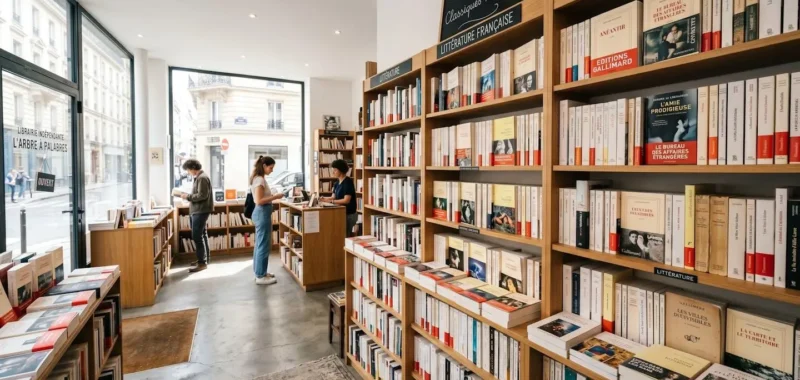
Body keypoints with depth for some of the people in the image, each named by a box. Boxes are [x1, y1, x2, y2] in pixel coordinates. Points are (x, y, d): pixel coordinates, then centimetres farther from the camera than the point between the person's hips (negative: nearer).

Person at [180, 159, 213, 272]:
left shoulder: (202, 178, -15)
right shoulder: (199, 177, 17)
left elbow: (202, 195, -22)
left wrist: (188, 196, -14)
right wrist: (188, 195, 8)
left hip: (200, 211, -11)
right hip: (199, 211, 11)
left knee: (197, 236, -9)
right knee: (202, 235, 15)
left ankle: (202, 262, -5)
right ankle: (204, 259, 23)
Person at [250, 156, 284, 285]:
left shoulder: (259, 178, 13)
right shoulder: (260, 179, -17)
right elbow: (259, 201, -23)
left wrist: (273, 196, 10)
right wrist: (275, 197, -19)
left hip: (262, 213, 11)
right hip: (262, 213, -11)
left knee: (260, 244, 17)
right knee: (263, 245, -3)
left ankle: (259, 272, 27)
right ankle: (261, 276, 5)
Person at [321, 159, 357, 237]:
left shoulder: (348, 182, -16)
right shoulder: (337, 183, 10)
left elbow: (346, 200, -22)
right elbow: (334, 197, 9)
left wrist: (331, 201, -23)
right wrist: (325, 199, -10)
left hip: (349, 214, -8)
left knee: (345, 236, -3)